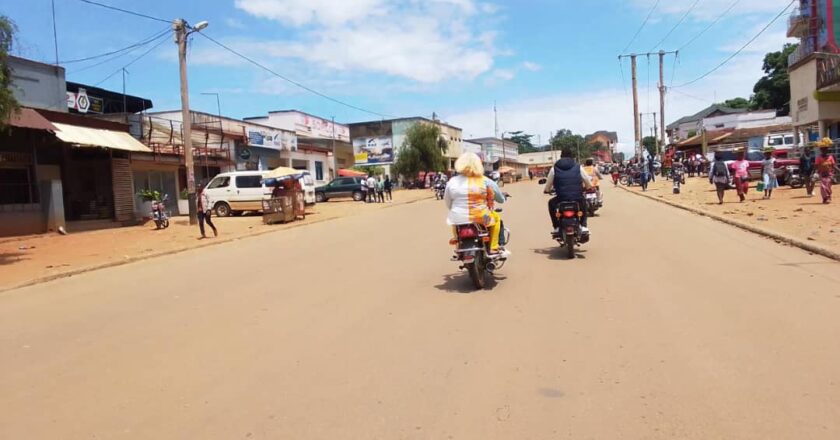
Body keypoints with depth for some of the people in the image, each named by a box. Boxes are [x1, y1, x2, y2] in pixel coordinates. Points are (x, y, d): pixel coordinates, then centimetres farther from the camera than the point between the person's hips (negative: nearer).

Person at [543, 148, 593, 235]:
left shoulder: (554, 168, 4)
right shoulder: (578, 167, 5)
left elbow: (547, 188, 7)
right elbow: (589, 185, 11)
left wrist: (548, 190, 32)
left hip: (561, 200, -1)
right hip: (577, 200, 1)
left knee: (551, 203, 33)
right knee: (584, 203, 37)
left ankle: (556, 227, 26)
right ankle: (583, 226, 26)